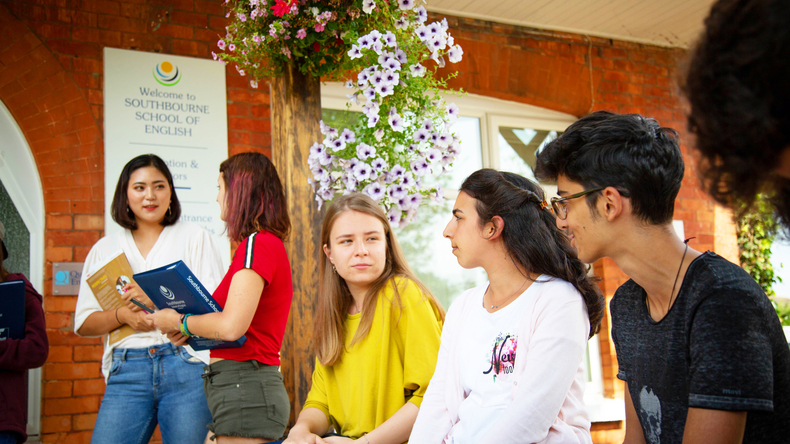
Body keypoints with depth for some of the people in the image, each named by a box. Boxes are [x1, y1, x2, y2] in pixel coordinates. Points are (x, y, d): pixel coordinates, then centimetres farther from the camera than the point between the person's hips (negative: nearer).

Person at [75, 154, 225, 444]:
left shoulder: (195, 237, 9)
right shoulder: (104, 249, 17)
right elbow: (83, 324, 13)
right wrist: (122, 315, -7)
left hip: (186, 367, -2)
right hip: (127, 371, 2)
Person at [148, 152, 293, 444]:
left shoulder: (258, 244, -13)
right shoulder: (269, 244, 16)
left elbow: (232, 326, -22)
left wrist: (179, 322, -5)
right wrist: (190, 330, 6)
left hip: (244, 389, -9)